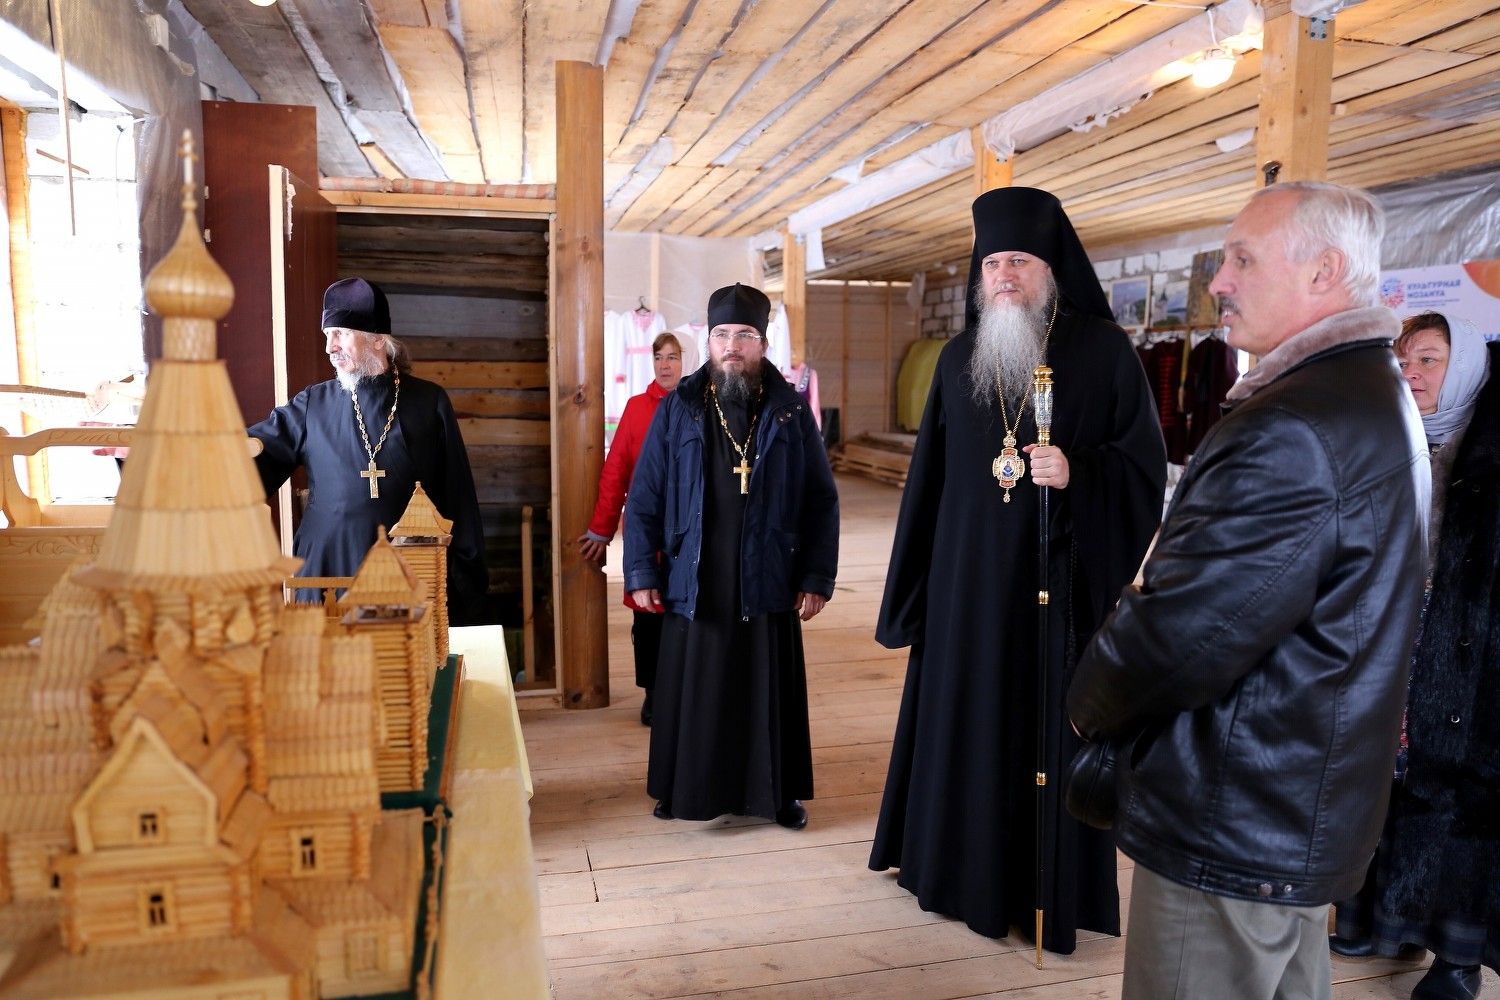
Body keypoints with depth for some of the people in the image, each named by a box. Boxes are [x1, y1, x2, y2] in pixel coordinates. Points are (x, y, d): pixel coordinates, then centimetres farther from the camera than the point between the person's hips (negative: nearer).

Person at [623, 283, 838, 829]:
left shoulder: (791, 412, 3)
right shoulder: (676, 410, 3)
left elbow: (821, 501, 3)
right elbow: (644, 497, 3)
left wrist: (817, 577, -2)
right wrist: (641, 573, -2)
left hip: (768, 585, 0)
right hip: (693, 586, 0)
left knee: (768, 691, 9)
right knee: (694, 691, 8)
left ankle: (779, 791, 26)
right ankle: (685, 788, 26)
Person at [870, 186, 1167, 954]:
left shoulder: (1103, 350, -4)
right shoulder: (959, 357, 8)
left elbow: (1144, 463, -4)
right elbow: (930, 476, 9)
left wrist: (1077, 475, -24)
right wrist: (914, 588, 8)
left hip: (1060, 578, -3)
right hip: (967, 579, 4)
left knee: (1050, 725, 5)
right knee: (964, 720, 12)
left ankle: (1049, 887, 22)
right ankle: (960, 863, 31)